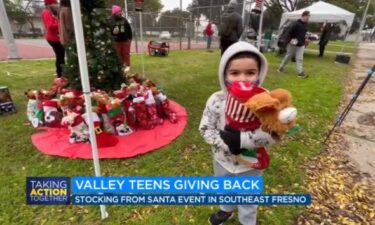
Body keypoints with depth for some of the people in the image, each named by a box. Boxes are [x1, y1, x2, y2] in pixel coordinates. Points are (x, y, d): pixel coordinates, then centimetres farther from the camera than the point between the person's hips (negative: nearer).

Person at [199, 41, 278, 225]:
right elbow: (205, 129, -15)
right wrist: (226, 142, -30)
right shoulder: (216, 100, -20)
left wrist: (241, 139, -36)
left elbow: (273, 134, -25)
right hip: (223, 161, 3)